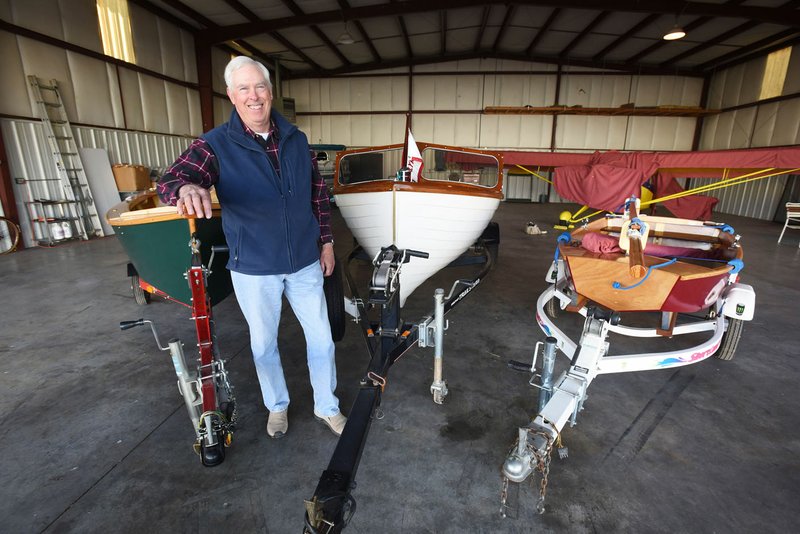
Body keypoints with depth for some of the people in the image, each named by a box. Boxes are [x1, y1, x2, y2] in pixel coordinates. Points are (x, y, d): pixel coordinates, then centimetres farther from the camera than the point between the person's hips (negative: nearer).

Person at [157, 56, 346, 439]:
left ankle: (327, 407, 34)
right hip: (253, 269, -2)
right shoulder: (215, 144, -7)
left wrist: (326, 241, 6)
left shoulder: (296, 139, 2)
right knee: (263, 343, 15)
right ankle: (277, 406, 42)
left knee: (321, 338, 10)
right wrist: (187, 188, -44)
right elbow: (170, 180, -20)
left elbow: (318, 194, 7)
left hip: (305, 262, 2)